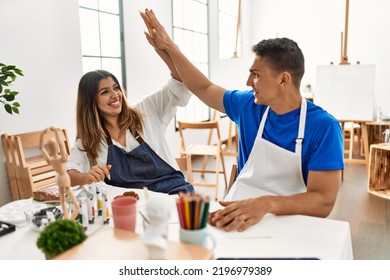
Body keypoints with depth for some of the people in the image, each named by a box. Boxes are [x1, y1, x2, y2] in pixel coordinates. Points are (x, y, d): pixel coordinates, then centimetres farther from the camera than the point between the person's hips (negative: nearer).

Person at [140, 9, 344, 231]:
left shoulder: (324, 127, -12)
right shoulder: (248, 105, 3)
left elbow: (324, 202, -17)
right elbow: (203, 89, 17)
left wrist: (267, 203, -34)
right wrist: (169, 47, 15)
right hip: (240, 216, 4)